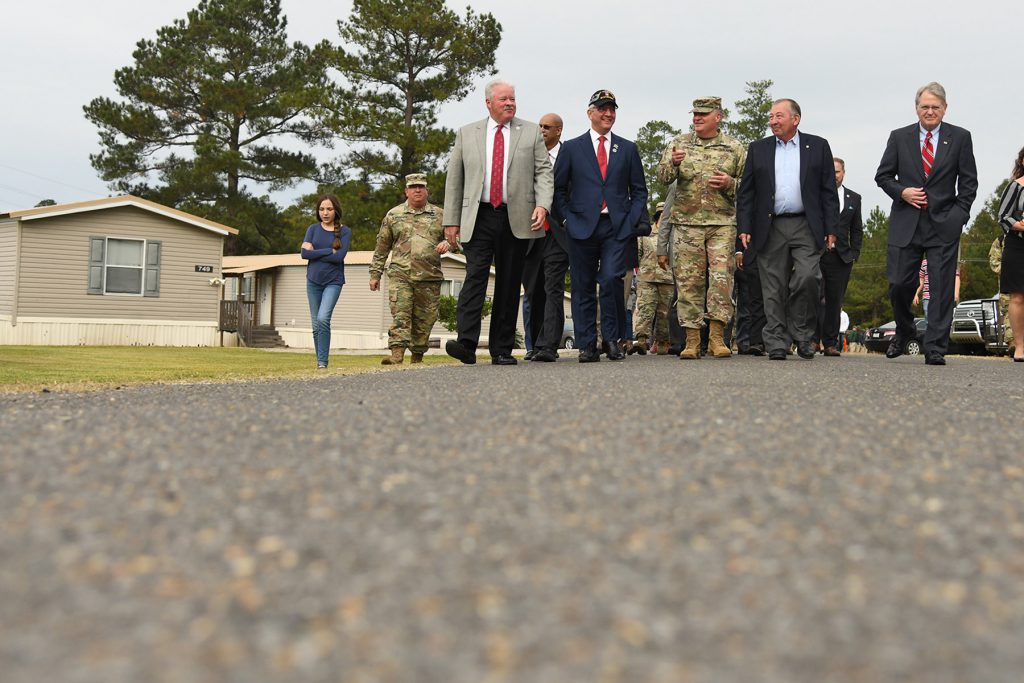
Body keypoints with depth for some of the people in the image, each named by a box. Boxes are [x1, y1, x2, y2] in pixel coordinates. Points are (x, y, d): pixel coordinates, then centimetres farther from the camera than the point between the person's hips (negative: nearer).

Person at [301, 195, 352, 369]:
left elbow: (339, 256, -14)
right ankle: (318, 361, 17)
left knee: (323, 319, -20)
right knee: (316, 325, 7)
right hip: (313, 281, 4)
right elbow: (304, 253, -7)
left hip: (333, 281, -3)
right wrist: (329, 251, -12)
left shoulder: (344, 232, -1)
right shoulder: (313, 229, 7)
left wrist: (315, 253, -9)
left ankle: (322, 362, -16)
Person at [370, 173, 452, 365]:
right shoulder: (393, 215, 12)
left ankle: (417, 357, 16)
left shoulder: (439, 215, 12)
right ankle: (397, 353, -22)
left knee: (424, 319, 4)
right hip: (400, 275, -1)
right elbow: (381, 247, 15)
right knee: (400, 314, -14)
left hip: (429, 277, 1)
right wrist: (375, 274, 12)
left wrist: (447, 243, -12)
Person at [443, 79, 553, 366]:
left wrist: (542, 205, -12)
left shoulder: (531, 132, 11)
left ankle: (502, 350, 6)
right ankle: (466, 343, -21)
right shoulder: (466, 134, 12)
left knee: (509, 284, 2)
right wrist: (451, 220, 4)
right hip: (478, 218, 0)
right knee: (475, 276, -14)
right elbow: (454, 179, 11)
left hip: (516, 219, 1)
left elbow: (543, 171, 5)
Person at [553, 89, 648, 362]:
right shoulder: (571, 148, 10)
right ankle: (587, 345, 7)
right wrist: (567, 219, -2)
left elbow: (639, 190, 16)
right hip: (582, 227, 0)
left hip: (617, 227, 0)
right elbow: (558, 188, 9)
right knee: (583, 288, 1)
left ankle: (611, 340, -1)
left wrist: (632, 220, 3)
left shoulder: (627, 149, 15)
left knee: (611, 280, -15)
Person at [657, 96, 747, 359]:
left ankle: (717, 338, -3)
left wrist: (730, 184, -10)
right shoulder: (679, 143, 11)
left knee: (721, 278, -9)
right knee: (688, 281, -1)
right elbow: (663, 176, 1)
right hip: (686, 222, 1)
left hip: (722, 223, -1)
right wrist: (674, 163, -21)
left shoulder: (734, 148, 9)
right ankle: (692, 341, 3)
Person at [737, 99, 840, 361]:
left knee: (808, 278, -15)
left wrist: (831, 229, -1)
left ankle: (802, 334, 4)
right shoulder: (758, 149, 13)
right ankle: (777, 343, 6)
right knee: (774, 290, 1)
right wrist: (744, 227, 0)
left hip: (806, 227, -1)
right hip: (770, 228, 1)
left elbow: (828, 191, 7)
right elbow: (746, 192, 10)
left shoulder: (818, 146, 9)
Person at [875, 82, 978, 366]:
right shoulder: (899, 137, 8)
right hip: (906, 223, 1)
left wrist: (960, 214, -4)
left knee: (942, 288, -3)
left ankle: (935, 349, 1)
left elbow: (968, 181, 6)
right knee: (899, 283, -1)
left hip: (944, 225, -1)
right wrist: (902, 192, -7)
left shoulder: (960, 138, 6)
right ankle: (904, 331, 25)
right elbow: (883, 175, 11)